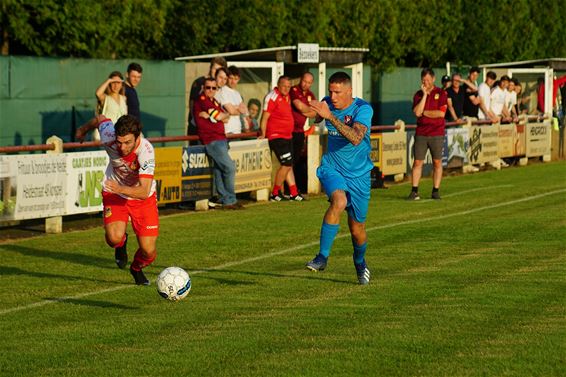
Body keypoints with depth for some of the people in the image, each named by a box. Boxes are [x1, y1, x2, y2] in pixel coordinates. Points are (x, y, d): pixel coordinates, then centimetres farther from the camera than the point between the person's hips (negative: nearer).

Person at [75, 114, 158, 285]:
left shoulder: (146, 151, -34)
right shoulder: (108, 136, -27)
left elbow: (144, 192, -37)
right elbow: (100, 119, -2)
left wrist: (121, 189, -54)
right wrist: (84, 129, 19)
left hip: (143, 198, -1)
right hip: (113, 193, 1)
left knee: (149, 253, -7)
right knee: (114, 238, -26)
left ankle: (137, 268, 33)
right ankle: (122, 244, 15)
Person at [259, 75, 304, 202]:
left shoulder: (287, 96, 12)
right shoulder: (273, 97, -15)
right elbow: (265, 117, -17)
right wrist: (263, 134, -19)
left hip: (287, 136, 9)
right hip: (276, 137, -9)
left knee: (289, 165, 12)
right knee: (286, 164, -12)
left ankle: (294, 193, 16)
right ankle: (275, 193, -2)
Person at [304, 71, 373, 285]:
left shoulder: (363, 109, -18)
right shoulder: (327, 103, -3)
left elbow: (356, 139, -37)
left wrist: (330, 117, -41)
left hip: (358, 173, -1)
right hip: (332, 168, 1)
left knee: (357, 228, 6)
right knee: (339, 201, -32)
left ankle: (360, 263, 39)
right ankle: (322, 257, -29)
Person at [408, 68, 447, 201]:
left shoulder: (441, 93, 1)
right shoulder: (418, 95, 8)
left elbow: (441, 113, -10)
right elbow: (417, 112, -8)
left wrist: (424, 112, -4)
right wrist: (424, 95, -8)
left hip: (437, 133, -2)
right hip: (421, 133, 2)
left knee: (437, 162, 2)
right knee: (417, 162, -2)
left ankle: (436, 191, 9)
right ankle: (414, 191, 0)